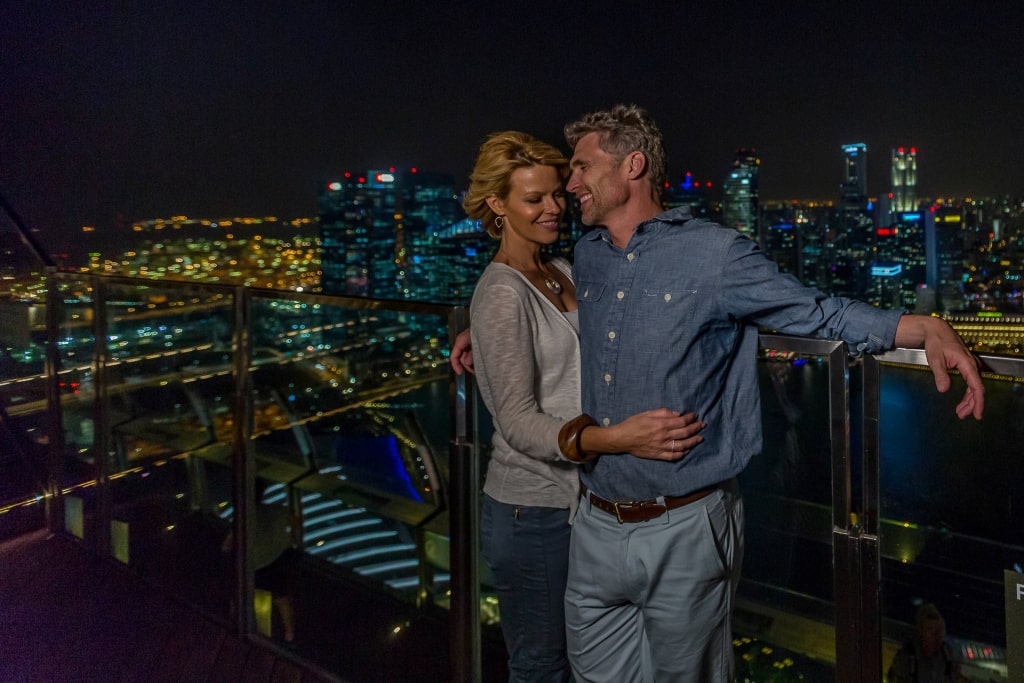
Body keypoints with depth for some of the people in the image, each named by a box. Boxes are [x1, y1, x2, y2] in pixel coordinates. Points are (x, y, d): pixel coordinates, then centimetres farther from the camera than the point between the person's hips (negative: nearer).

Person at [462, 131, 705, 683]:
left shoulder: (562, 272, 9)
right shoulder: (502, 293, -17)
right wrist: (618, 438, -35)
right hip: (532, 512, -8)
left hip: (579, 500, 8)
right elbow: (518, 422, -23)